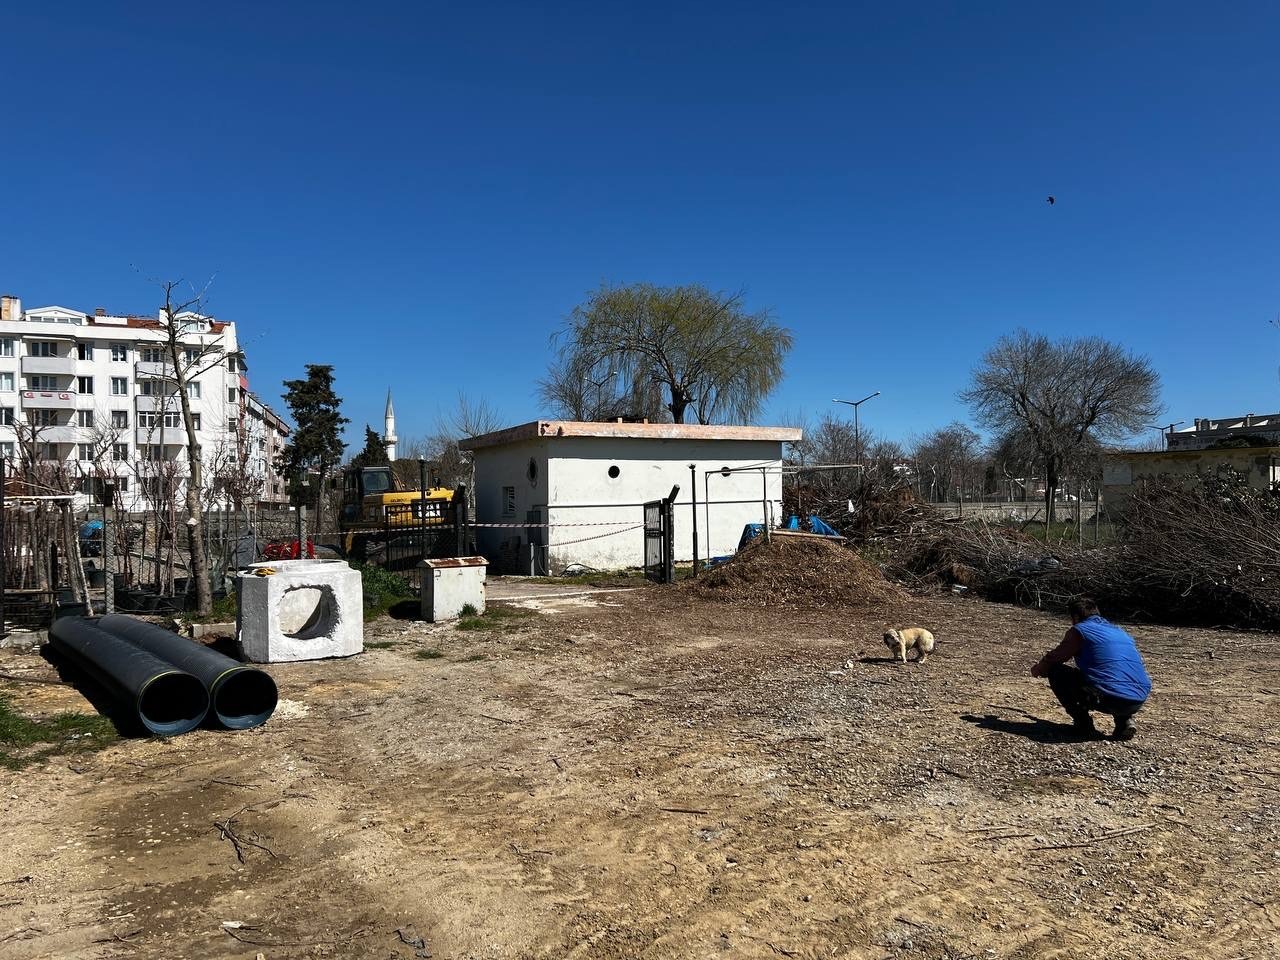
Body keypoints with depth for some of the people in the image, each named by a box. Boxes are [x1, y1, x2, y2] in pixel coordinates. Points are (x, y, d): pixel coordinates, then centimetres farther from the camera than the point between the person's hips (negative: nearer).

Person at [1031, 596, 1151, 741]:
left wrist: (1038, 669, 30)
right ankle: (1125, 720, 14)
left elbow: (1053, 659, 7)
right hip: (1139, 702, 6)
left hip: (1109, 699, -6)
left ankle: (1084, 723, 8)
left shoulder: (1079, 630, 4)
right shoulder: (1118, 630, 25)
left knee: (1055, 671, 10)